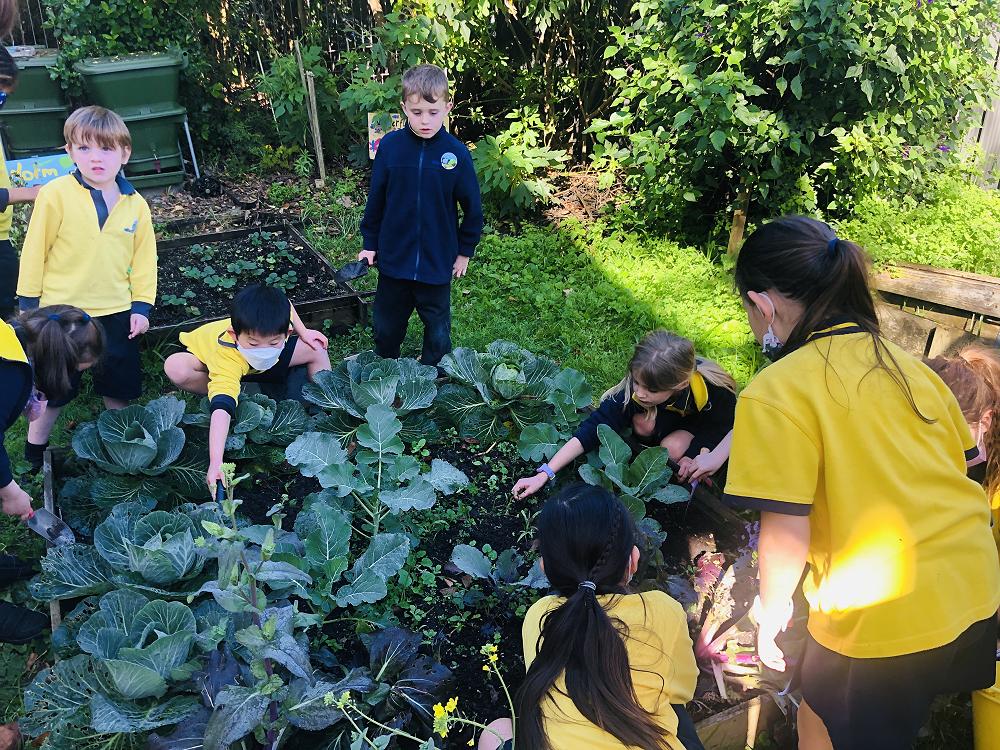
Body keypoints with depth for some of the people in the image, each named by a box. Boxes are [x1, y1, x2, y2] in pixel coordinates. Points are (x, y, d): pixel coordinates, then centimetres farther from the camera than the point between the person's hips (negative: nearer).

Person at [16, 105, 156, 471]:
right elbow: (35, 249, -6)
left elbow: (143, 259, 4)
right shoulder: (56, 195, -13)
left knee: (120, 384, 15)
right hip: (61, 308, -3)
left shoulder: (136, 204, -3)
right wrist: (29, 301, -3)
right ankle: (35, 448, 30)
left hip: (116, 311, 3)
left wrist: (141, 306, 1)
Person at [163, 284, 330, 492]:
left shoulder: (277, 320, -35)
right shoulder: (227, 359, -49)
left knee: (316, 348, -14)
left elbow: (286, 305, -9)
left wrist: (304, 333, -10)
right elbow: (221, 410, -59)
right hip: (206, 355, -3)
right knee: (176, 368, -37)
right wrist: (215, 464, -67)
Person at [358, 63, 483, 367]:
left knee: (438, 330, 14)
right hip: (393, 259, 1)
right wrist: (369, 243, 5)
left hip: (438, 263, -1)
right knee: (387, 325, 19)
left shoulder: (457, 153, -12)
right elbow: (375, 199, 2)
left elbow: (472, 208, -1)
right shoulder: (389, 146, -9)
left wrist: (464, 251, 3)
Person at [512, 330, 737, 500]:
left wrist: (716, 458, -38)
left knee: (674, 447, -32)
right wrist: (544, 474, -39)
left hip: (708, 425, -2)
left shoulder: (711, 388, -41)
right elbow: (590, 430, -35)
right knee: (643, 425, -30)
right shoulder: (633, 390, -35)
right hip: (669, 418, 2)